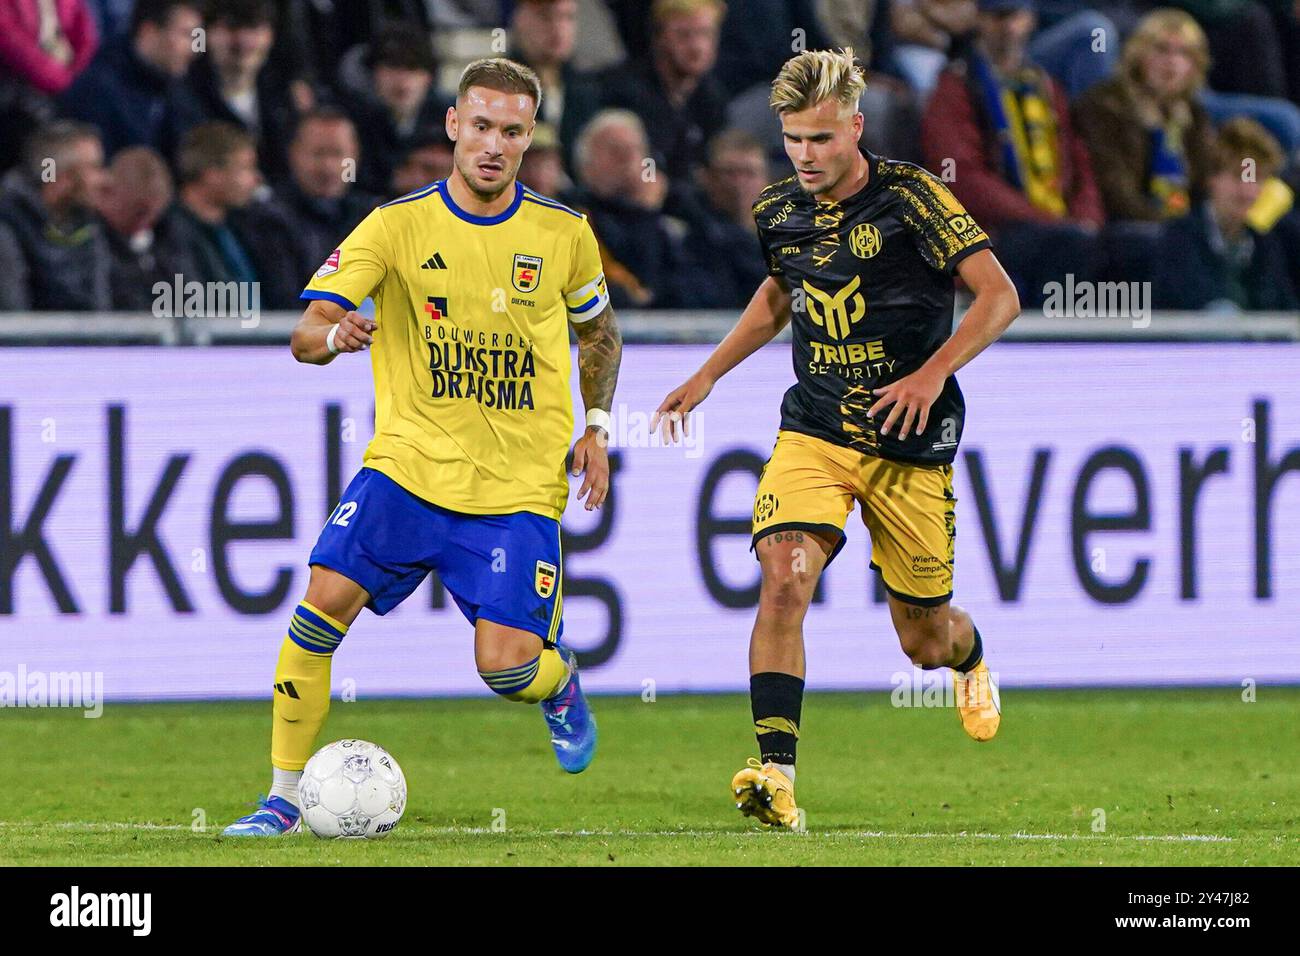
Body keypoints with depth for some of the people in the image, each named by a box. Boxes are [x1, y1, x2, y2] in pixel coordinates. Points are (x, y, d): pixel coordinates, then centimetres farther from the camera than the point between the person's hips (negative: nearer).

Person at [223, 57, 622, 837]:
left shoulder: (564, 234, 3)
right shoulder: (397, 226, -4)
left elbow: (600, 333, 22)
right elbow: (305, 333, -11)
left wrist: (597, 427, 9)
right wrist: (332, 337, -35)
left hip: (519, 488, 0)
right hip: (409, 465, 0)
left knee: (506, 665, -12)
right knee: (324, 600, -18)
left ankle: (562, 685, 27)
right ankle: (285, 796, -7)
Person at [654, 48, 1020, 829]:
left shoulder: (909, 196, -13)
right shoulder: (778, 211, 3)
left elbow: (1000, 297, -14)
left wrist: (934, 372, -27)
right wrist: (707, 377, 22)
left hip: (910, 444, -3)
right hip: (813, 432, 3)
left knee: (925, 641, 9)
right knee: (784, 578, -24)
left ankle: (970, 655, 49)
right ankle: (777, 774, -29)